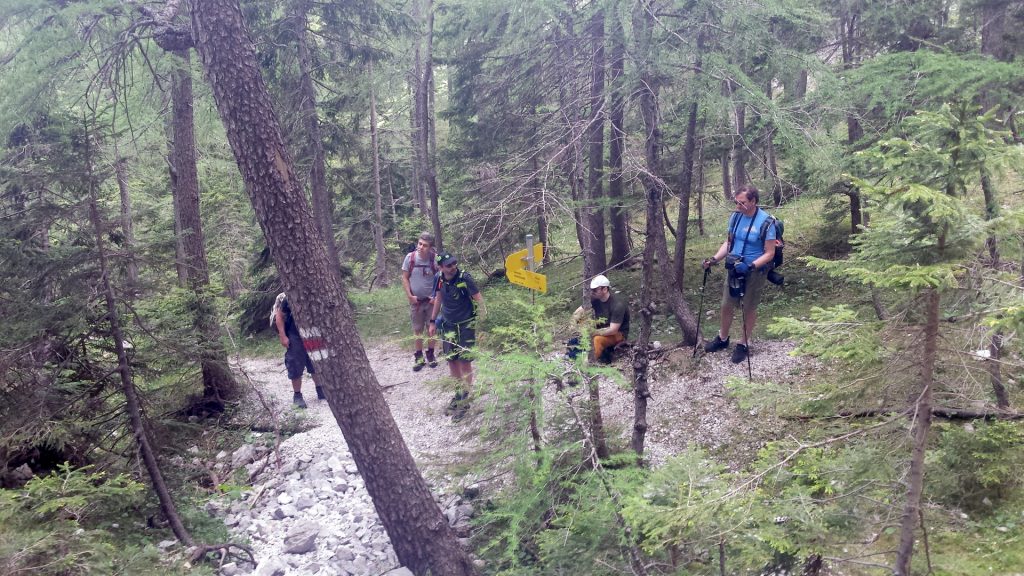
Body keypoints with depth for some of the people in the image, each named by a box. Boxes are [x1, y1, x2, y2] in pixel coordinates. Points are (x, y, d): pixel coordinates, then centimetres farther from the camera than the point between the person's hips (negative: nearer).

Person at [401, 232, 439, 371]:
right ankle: (418, 356, 22)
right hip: (416, 301, 1)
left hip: (431, 300, -1)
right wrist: (410, 296, -8)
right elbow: (405, 278, -2)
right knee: (417, 329, 10)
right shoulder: (410, 257, -12)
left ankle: (430, 354, 25)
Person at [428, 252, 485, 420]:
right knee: (451, 360, 11)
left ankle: (465, 401, 4)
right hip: (448, 325, 5)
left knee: (464, 361, -4)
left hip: (466, 325, -5)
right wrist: (433, 321, 16)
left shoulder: (464, 278, -21)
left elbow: (479, 299, -17)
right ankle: (459, 391, 30)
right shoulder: (440, 278, -5)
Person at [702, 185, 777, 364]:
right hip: (734, 270, 5)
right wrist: (715, 259, -7)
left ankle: (744, 344, 26)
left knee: (749, 309, 9)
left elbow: (769, 253, -17)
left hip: (754, 272, -5)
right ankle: (722, 338, 35)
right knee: (726, 305, 14)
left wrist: (750, 266, -30)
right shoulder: (736, 217, -3)